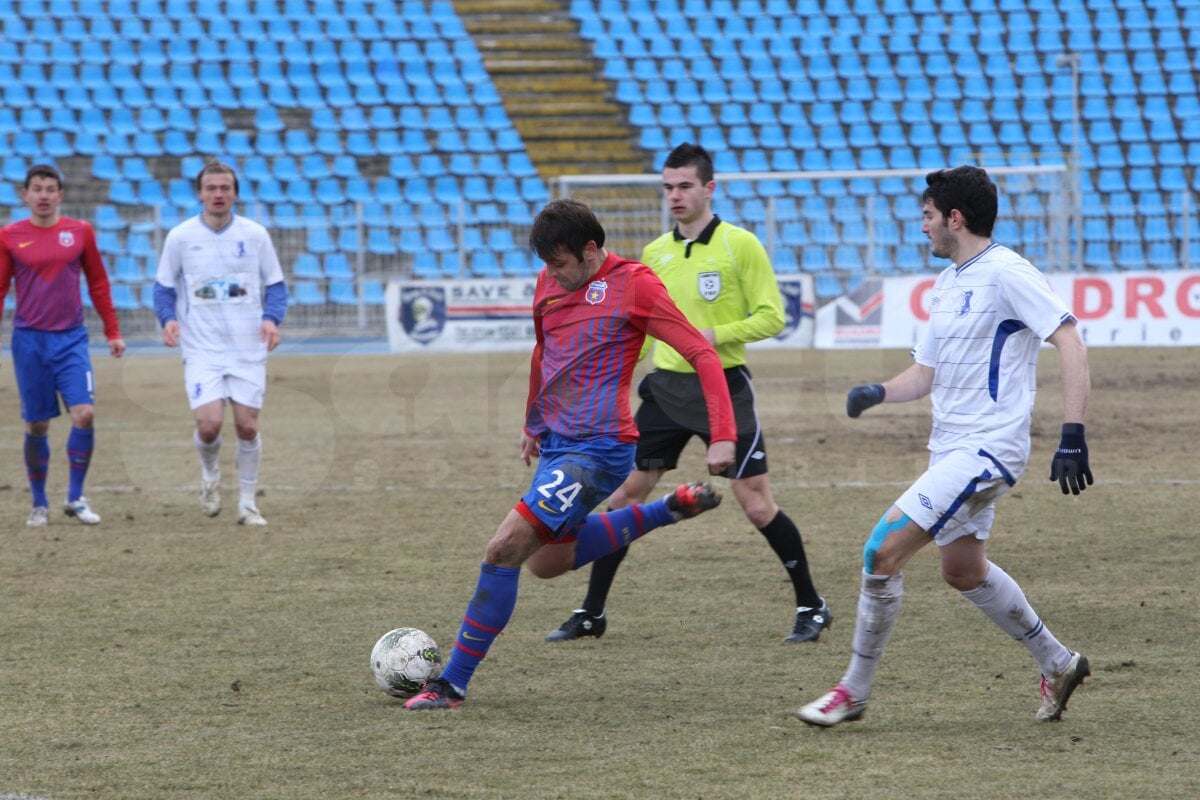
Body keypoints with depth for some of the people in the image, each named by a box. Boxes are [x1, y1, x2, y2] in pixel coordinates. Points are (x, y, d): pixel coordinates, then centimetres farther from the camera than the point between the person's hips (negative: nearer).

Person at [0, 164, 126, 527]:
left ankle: (76, 498, 0)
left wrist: (112, 332, 10)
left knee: (85, 414, -13)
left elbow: (98, 284, 11)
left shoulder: (80, 232, 4)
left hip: (71, 338, 1)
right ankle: (39, 504, 17)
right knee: (37, 426, 3)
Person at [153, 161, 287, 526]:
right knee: (209, 424, -14)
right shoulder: (180, 237, 0)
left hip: (248, 349, 1)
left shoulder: (255, 235, 2)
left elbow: (276, 285, 8)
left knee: (247, 425, -1)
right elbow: (164, 287, 8)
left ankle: (248, 503, 14)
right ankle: (210, 474, 19)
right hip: (202, 349, -1)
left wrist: (271, 318, -11)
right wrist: (168, 318, -12)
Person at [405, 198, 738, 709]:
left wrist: (723, 436, -18)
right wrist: (534, 423, 34)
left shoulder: (634, 285, -12)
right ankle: (670, 510, 26)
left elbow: (702, 354, -12)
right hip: (557, 443, 9)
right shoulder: (550, 285, 9)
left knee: (504, 549, -15)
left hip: (598, 449, -9)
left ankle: (452, 685, -9)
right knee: (545, 561, 19)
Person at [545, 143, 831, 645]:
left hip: (723, 387, -5)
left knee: (757, 506, -5)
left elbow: (771, 317, -9)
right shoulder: (655, 253, 9)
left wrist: (714, 335, -20)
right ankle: (591, 614, 11)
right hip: (666, 387, 5)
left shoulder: (740, 245, -7)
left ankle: (811, 608, 12)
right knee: (623, 495, 1)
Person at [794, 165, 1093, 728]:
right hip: (951, 448, 10)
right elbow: (927, 372, 19)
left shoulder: (1006, 274, -14)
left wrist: (1072, 436, -26)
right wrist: (877, 393, -1)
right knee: (963, 571, 20)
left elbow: (1070, 345, -19)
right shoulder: (947, 283, 14)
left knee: (883, 550, -14)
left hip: (987, 448, -10)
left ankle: (854, 691, -4)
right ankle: (1058, 665, 35)